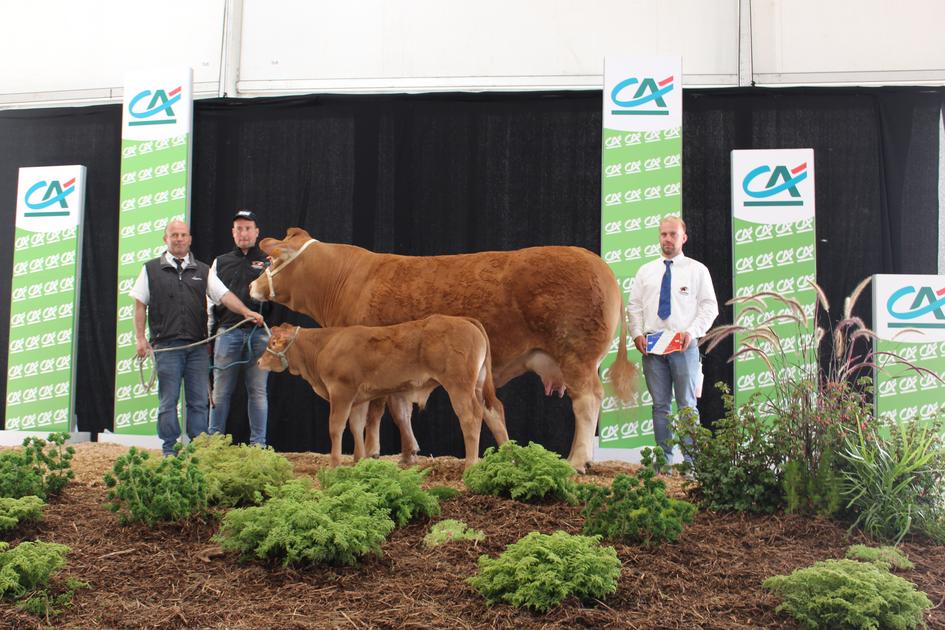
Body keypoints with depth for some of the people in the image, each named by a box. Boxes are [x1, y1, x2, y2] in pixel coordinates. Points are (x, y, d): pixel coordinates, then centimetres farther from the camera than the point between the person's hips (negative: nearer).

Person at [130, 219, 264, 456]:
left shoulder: (202, 270, 13)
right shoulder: (151, 269, 9)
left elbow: (223, 295, 2)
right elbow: (140, 305, 8)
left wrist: (246, 311, -15)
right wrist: (140, 338, 0)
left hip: (198, 345, 2)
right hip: (166, 346, -2)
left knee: (199, 401, 3)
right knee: (168, 401, 1)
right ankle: (169, 451, 9)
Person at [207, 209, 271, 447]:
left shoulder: (269, 262, 11)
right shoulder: (220, 263, 16)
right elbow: (211, 300, 16)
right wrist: (209, 333, 10)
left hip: (258, 333, -1)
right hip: (227, 332, 2)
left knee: (258, 391, 1)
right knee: (221, 391, 4)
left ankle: (258, 443, 7)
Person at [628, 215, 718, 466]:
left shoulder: (697, 270, 5)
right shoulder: (645, 271, 14)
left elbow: (709, 307, 0)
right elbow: (634, 305, 13)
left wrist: (691, 332, -13)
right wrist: (637, 334, -2)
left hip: (684, 345, -3)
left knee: (687, 405, 0)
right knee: (660, 405, 5)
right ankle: (664, 460, 11)